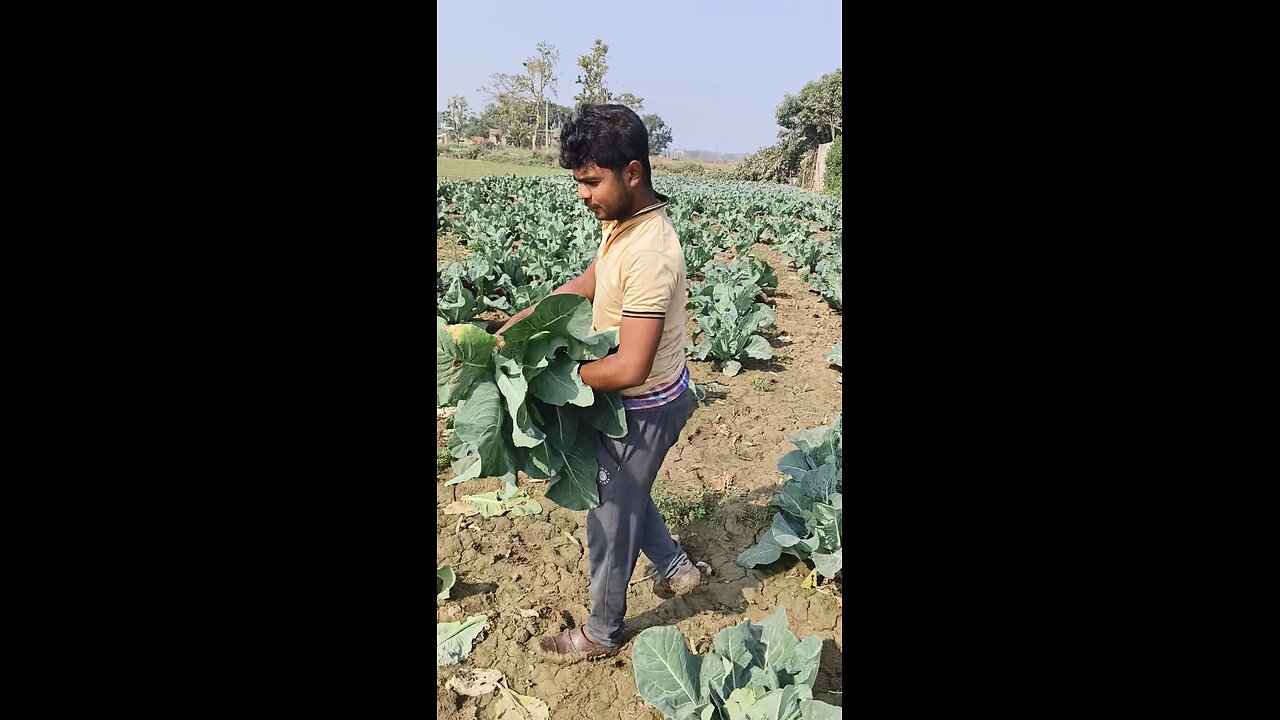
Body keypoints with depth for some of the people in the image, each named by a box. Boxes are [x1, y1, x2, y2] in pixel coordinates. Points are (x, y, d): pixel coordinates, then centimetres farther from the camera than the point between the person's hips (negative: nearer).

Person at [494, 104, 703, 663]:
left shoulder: (649, 253, -33)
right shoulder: (620, 223, -3)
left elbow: (629, 369, -33)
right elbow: (587, 284, 13)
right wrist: (522, 320, 2)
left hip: (642, 409, -9)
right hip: (638, 400, 9)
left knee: (610, 517, 11)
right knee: (622, 493, 28)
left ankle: (601, 633, 35)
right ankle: (678, 568, 47)